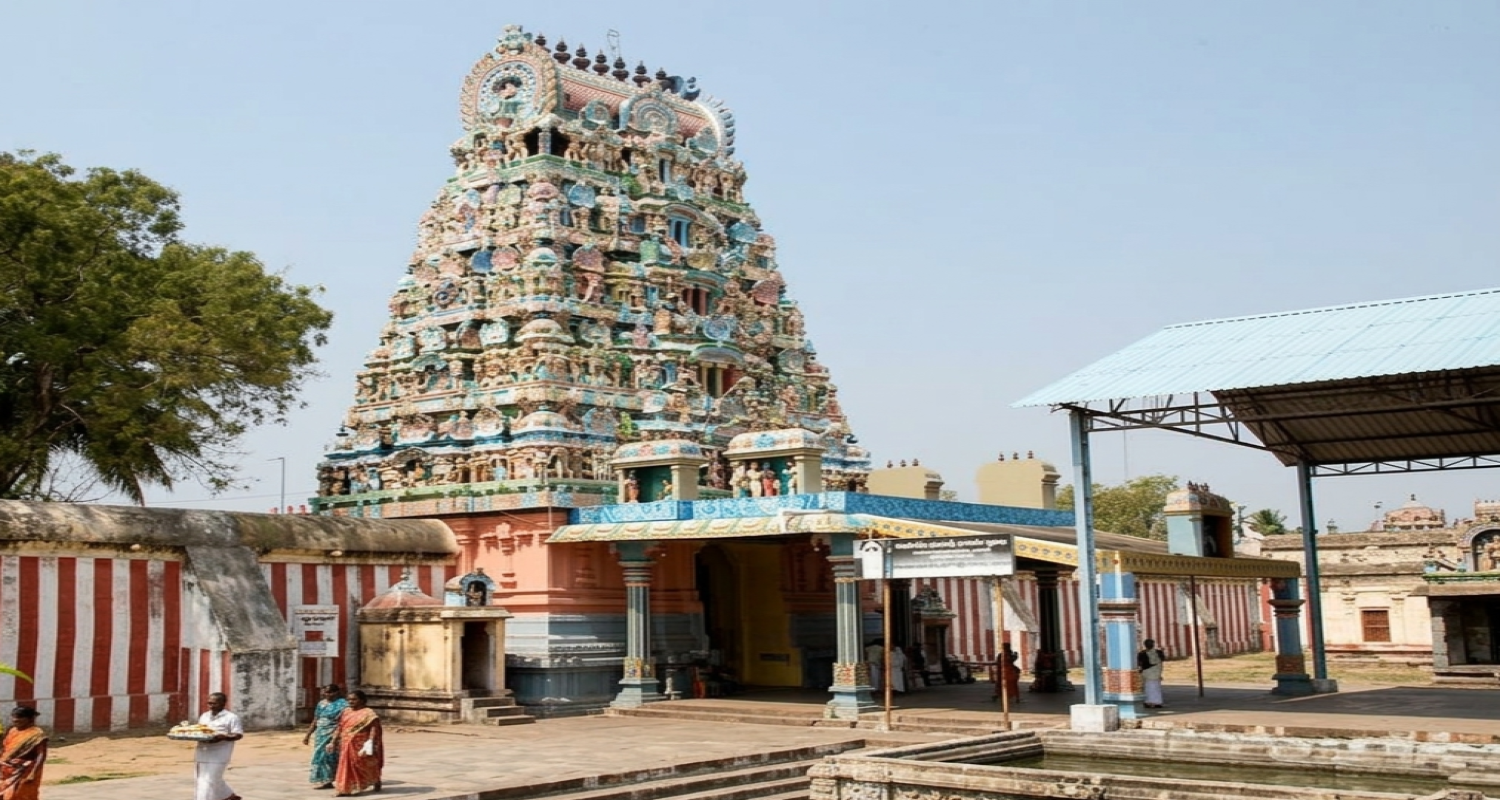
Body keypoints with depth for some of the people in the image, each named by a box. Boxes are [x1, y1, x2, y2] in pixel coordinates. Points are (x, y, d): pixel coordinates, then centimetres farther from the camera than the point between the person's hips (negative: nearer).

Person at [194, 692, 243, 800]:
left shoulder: (231, 717, -6)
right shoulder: (204, 716, 15)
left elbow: (238, 734, -10)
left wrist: (223, 737, -26)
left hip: (217, 756, -7)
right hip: (202, 754, 7)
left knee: (208, 781, -11)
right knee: (214, 780, 15)